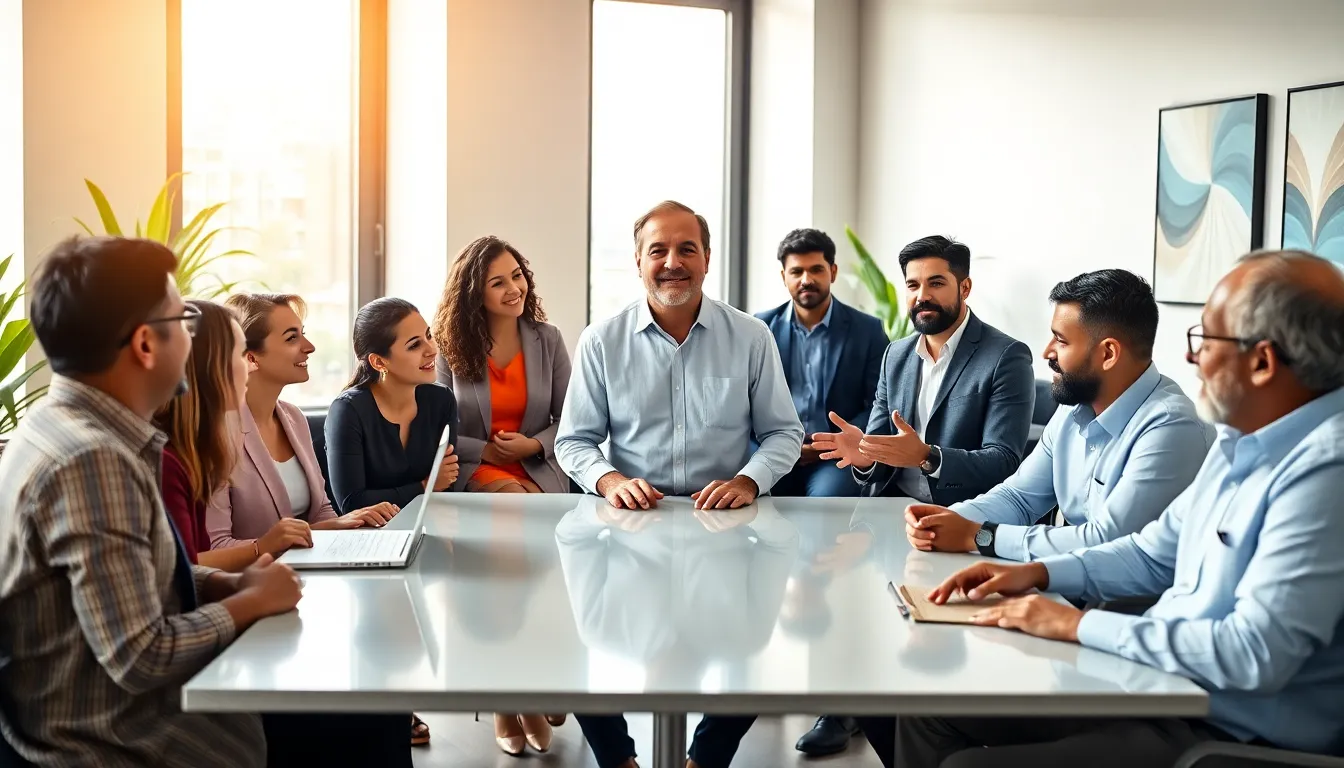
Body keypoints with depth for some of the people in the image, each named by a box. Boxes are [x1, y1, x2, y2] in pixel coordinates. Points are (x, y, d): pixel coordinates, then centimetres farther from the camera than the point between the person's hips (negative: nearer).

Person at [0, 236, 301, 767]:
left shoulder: (69, 426, 3)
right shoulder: (90, 459, -26)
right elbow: (140, 657, -26)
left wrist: (231, 583, 0)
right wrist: (251, 602, -12)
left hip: (126, 705, 9)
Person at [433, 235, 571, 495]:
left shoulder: (549, 339, 4)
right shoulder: (450, 345, 0)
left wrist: (534, 445, -13)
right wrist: (485, 451, -12)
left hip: (540, 470, 2)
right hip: (475, 467, -2)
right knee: (514, 499, -34)